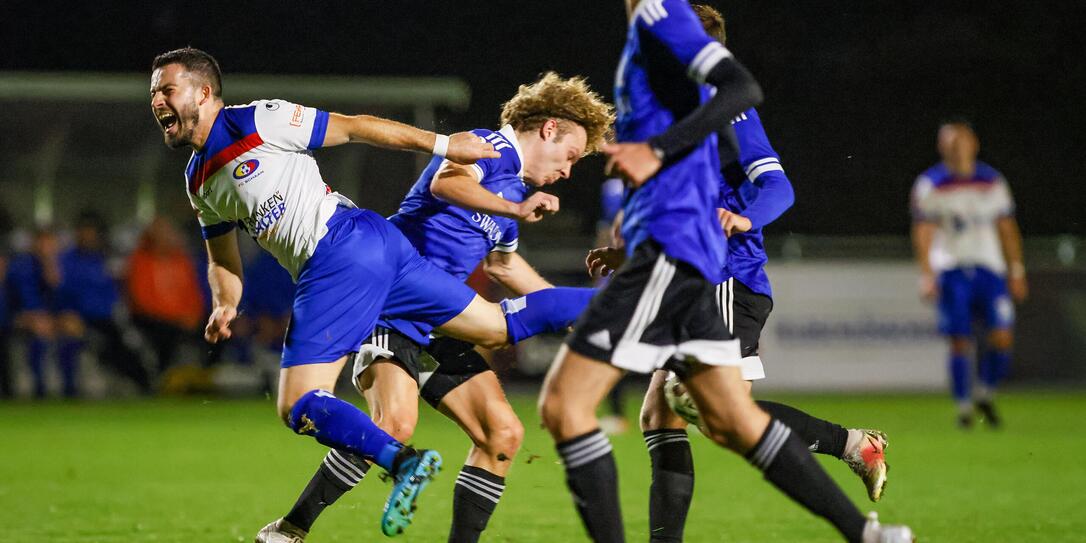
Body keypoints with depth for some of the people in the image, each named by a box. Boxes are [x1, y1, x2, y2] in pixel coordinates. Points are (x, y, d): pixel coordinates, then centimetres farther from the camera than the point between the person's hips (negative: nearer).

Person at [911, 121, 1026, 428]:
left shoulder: (992, 182, 10)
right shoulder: (930, 186, 1)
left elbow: (1007, 230, 14)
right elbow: (923, 233, -2)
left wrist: (1017, 272, 11)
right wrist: (927, 275, -10)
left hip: (990, 269, 2)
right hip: (952, 272, -2)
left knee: (1002, 336, -9)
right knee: (959, 342, -6)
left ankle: (985, 393, 14)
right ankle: (964, 406, 8)